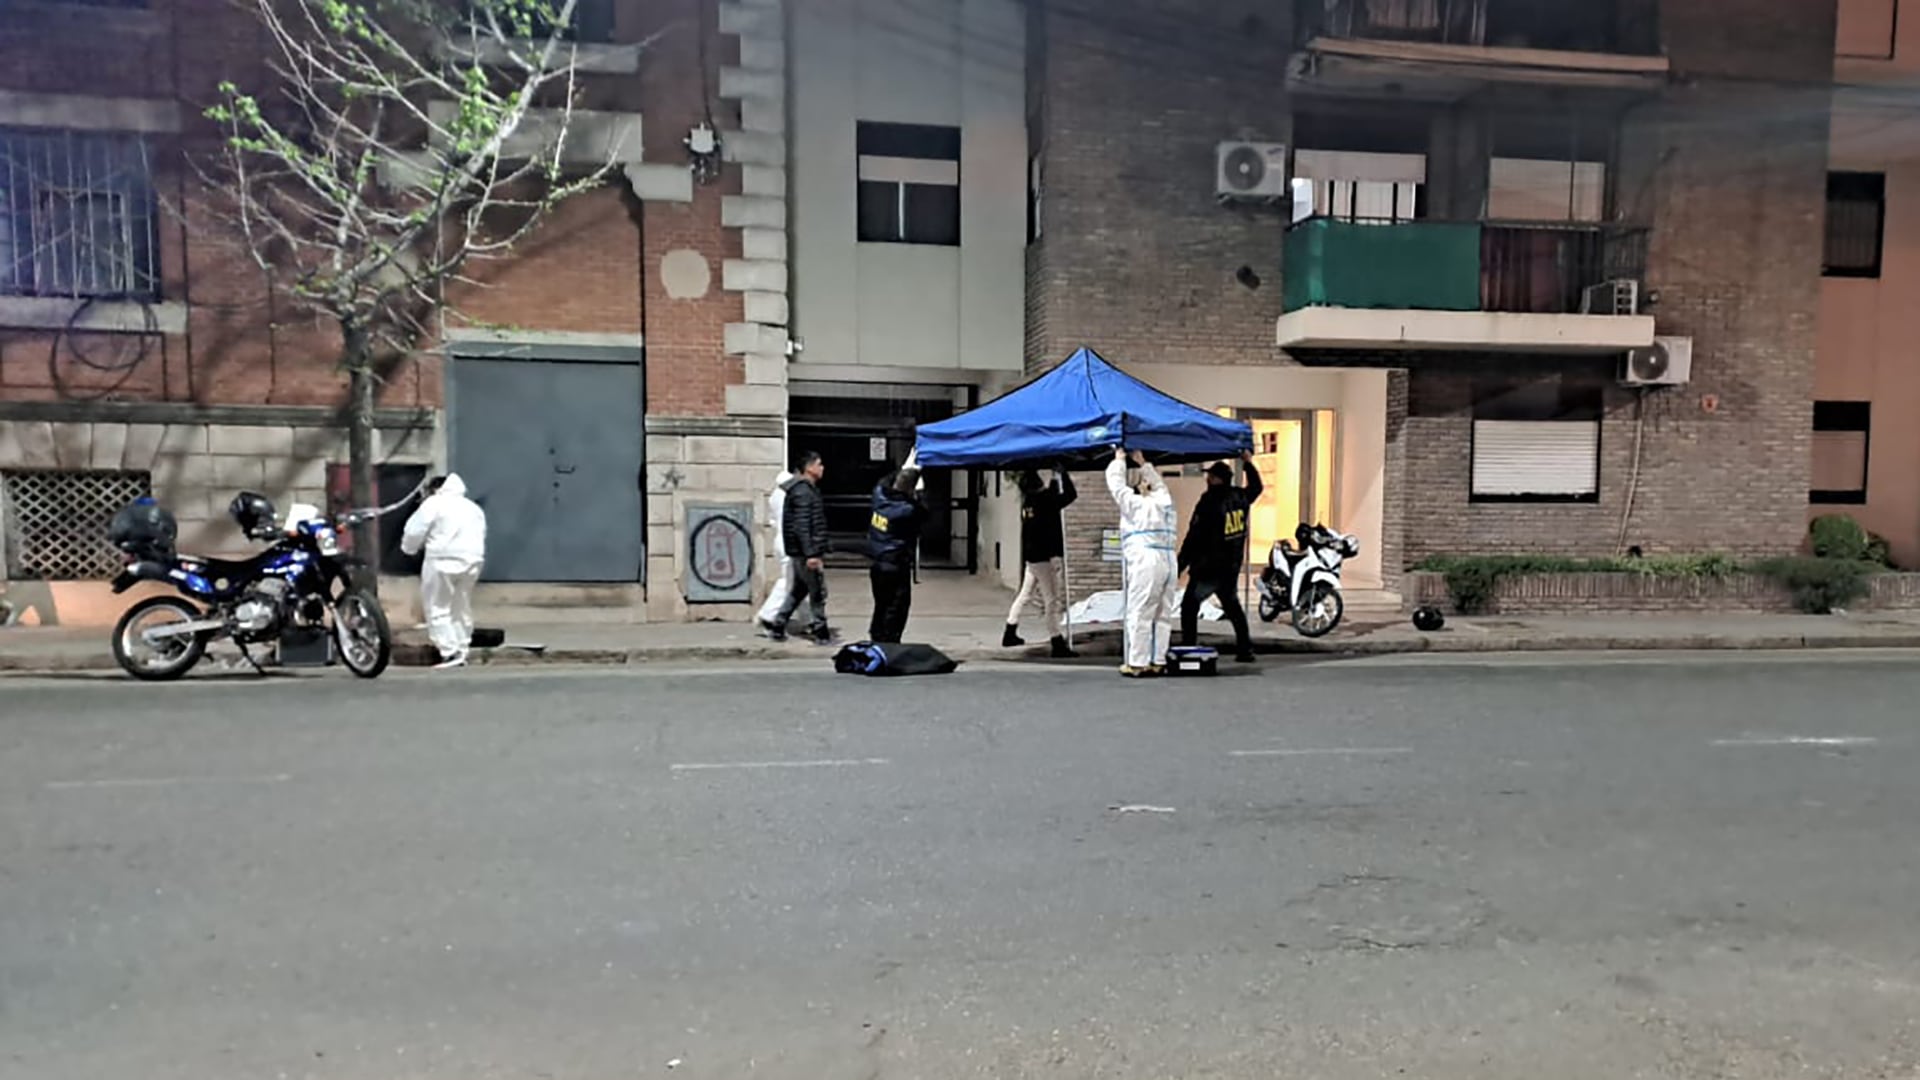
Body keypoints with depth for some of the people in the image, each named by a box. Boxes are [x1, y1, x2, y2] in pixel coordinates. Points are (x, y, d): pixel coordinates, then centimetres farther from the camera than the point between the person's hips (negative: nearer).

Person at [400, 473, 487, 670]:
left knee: (439, 608, 0)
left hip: (443, 560, -6)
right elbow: (481, 536, 18)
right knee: (462, 608, 14)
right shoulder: (474, 507, 20)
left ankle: (450, 653, -8)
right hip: (471, 560, 6)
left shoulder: (434, 503, 1)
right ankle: (461, 652, 14)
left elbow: (414, 531, -1)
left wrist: (410, 548, 17)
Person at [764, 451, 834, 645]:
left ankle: (777, 627, 20)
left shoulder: (808, 489, 16)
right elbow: (801, 526, -23)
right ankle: (820, 633, 6)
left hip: (801, 552, 10)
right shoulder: (803, 492, -16)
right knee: (818, 592, -2)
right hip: (806, 552, -10)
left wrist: (816, 552, 24)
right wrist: (810, 554, -25)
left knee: (798, 590, 16)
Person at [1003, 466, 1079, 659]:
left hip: (1032, 556, 9)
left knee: (1025, 594, 19)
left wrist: (1056, 478, 14)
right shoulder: (1043, 500, -17)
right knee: (1052, 600, -5)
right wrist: (1061, 473, -11)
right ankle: (1058, 645, -3)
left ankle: (1010, 634, 29)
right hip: (1044, 556, -9)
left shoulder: (1028, 501, 6)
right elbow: (1070, 495, -21)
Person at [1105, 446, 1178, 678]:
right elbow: (1159, 483, 37)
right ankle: (1159, 661, 11)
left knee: (1140, 614, -5)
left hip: (1145, 561, -6)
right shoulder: (1165, 502, 17)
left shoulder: (1134, 503, 3)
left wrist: (1119, 459, 25)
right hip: (1168, 562, 6)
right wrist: (1142, 463, 42)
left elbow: (1115, 482, 10)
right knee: (1163, 614, 9)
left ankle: (1137, 663, -5)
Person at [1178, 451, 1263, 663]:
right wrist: (1249, 463, 39)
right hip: (1232, 568, 7)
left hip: (1207, 568, -7)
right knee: (1233, 606, 19)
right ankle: (1245, 649, 18)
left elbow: (1193, 538, -16)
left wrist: (1180, 565, -12)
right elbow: (1256, 487, 29)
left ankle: (1188, 649, -6)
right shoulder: (1240, 497, 4)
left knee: (1189, 606, 0)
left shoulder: (1209, 503, -16)